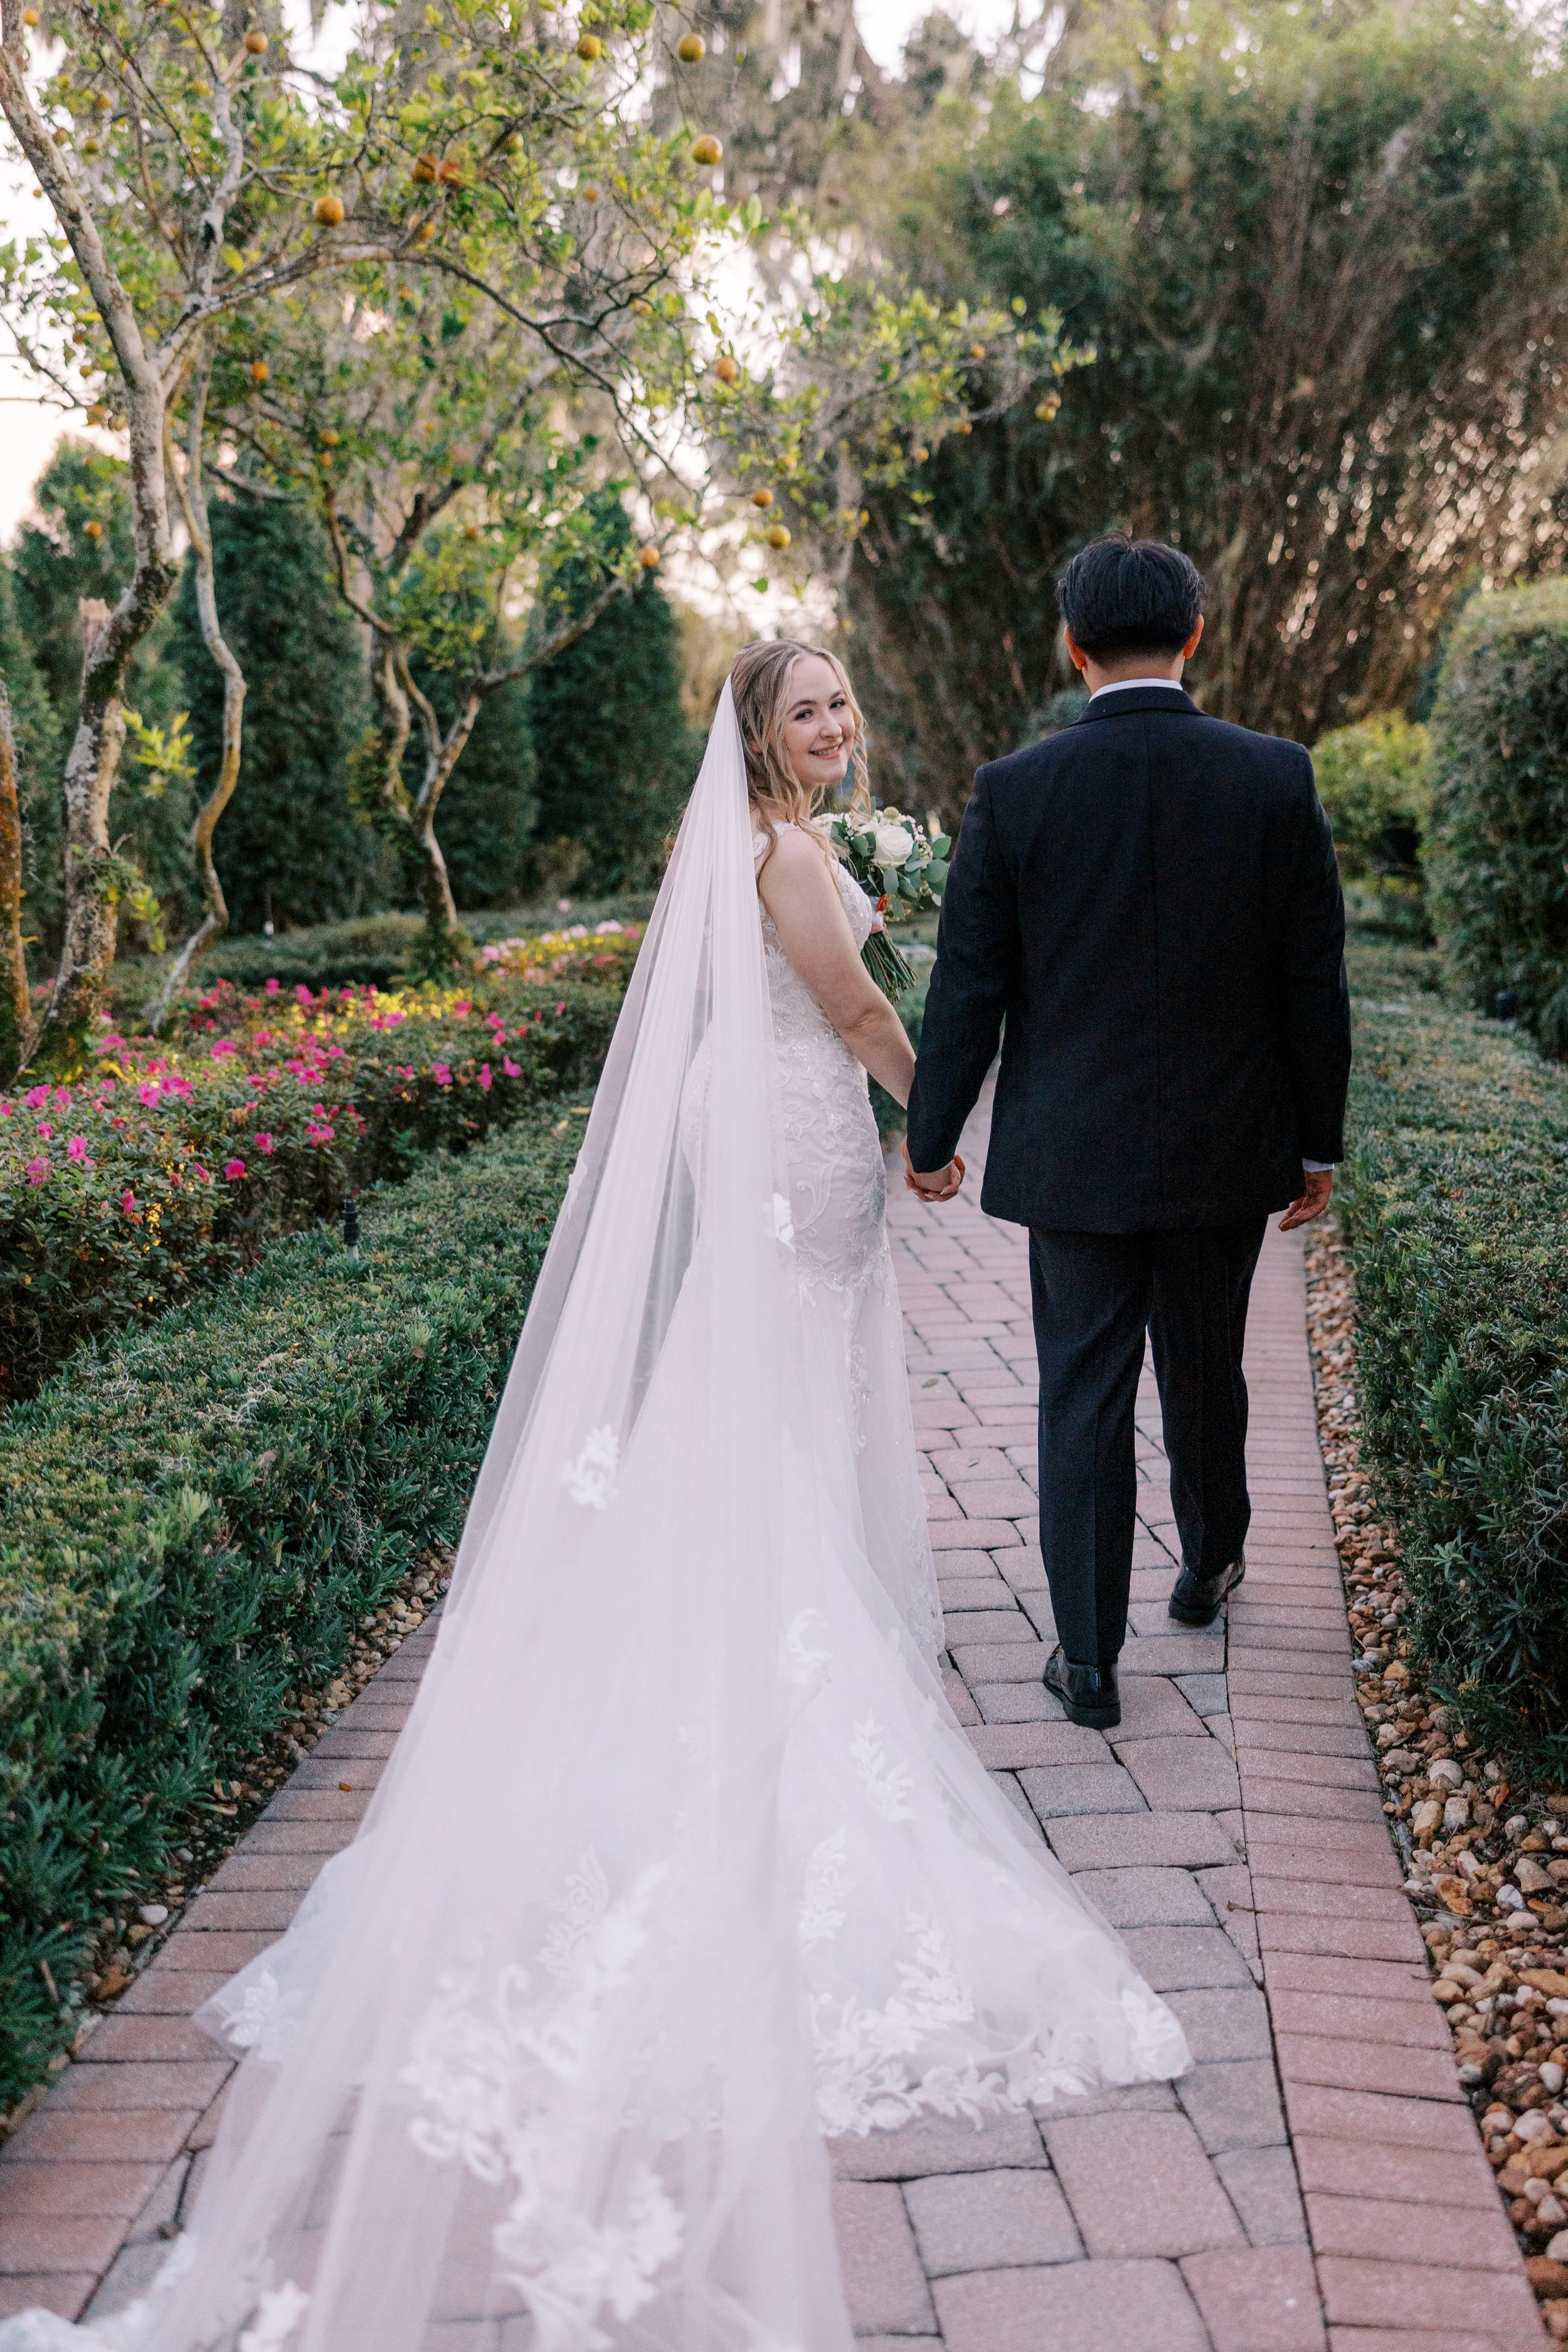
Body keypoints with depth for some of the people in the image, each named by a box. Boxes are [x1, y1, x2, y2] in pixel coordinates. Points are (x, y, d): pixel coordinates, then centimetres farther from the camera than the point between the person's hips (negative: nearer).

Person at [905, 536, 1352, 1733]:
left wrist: (931, 1136, 7)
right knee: (1207, 1371, 21)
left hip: (1072, 1152, -1)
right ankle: (1210, 1564, 44)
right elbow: (1315, 980, -2)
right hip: (1226, 1147, 2)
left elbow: (969, 988, -5)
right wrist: (1318, 1142, 8)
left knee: (1083, 1395, 7)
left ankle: (1089, 1659, 12)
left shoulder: (1014, 791, -10)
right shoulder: (1277, 778, -7)